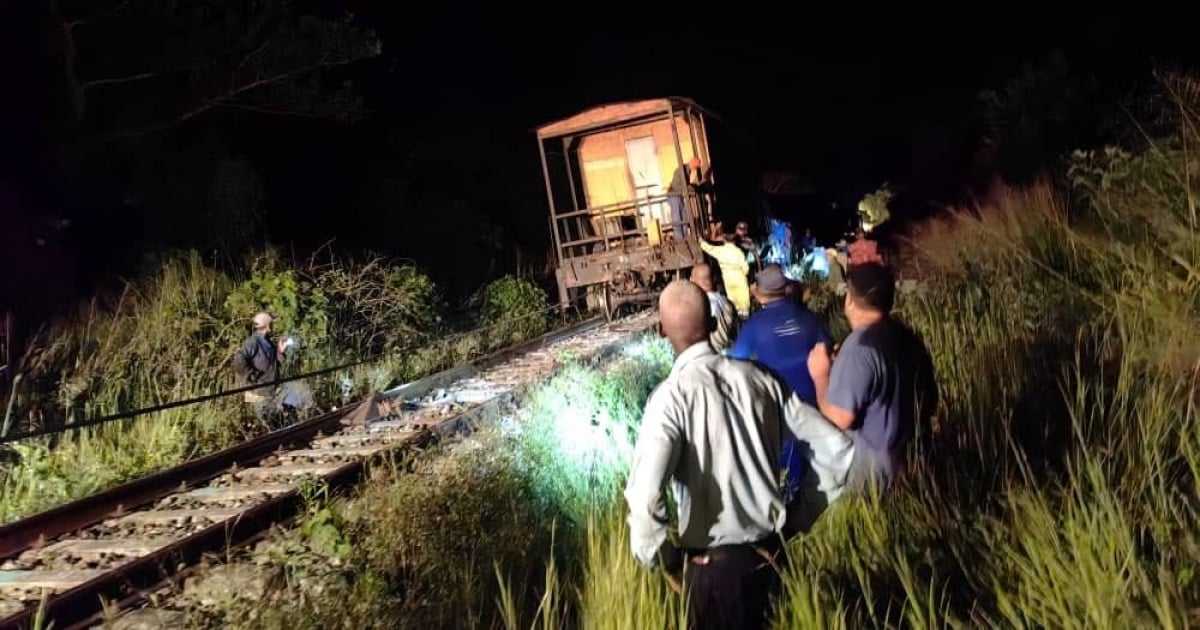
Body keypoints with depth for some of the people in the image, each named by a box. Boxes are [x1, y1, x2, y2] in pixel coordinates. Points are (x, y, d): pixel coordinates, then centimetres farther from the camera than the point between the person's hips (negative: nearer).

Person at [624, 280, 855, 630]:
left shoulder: (672, 396, -17)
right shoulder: (759, 378, -4)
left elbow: (645, 495, -30)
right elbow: (837, 448, 0)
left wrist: (658, 556, -12)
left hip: (712, 561, -4)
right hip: (770, 551, 5)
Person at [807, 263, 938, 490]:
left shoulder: (860, 346, -23)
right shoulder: (910, 339, 5)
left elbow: (840, 418, -25)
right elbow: (930, 400, 16)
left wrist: (820, 376, -11)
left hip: (873, 467, -9)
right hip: (913, 459, 9)